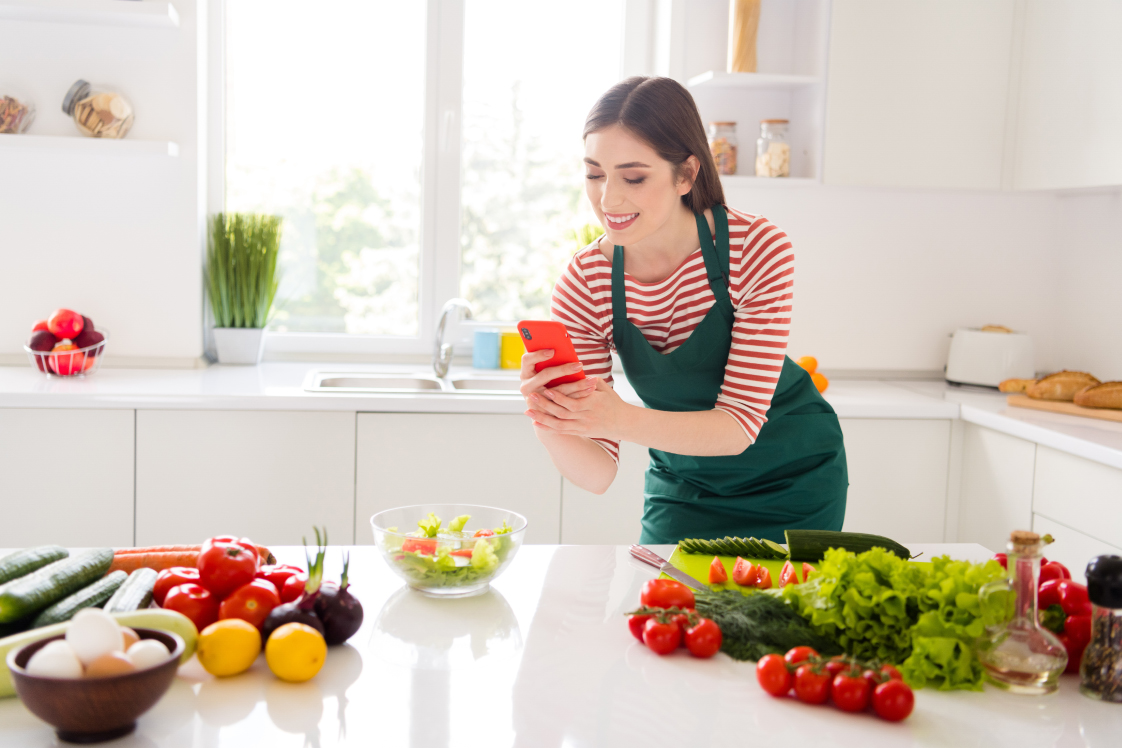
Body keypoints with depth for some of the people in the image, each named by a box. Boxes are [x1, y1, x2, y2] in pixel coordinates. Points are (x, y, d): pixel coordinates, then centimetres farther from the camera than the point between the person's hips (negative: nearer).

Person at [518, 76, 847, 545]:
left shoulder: (758, 249, -26)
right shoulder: (583, 286, -18)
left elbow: (739, 425, -27)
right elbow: (597, 473, -18)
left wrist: (623, 419, -44)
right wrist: (550, 427, -41)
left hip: (793, 479, -2)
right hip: (682, 486, 2)